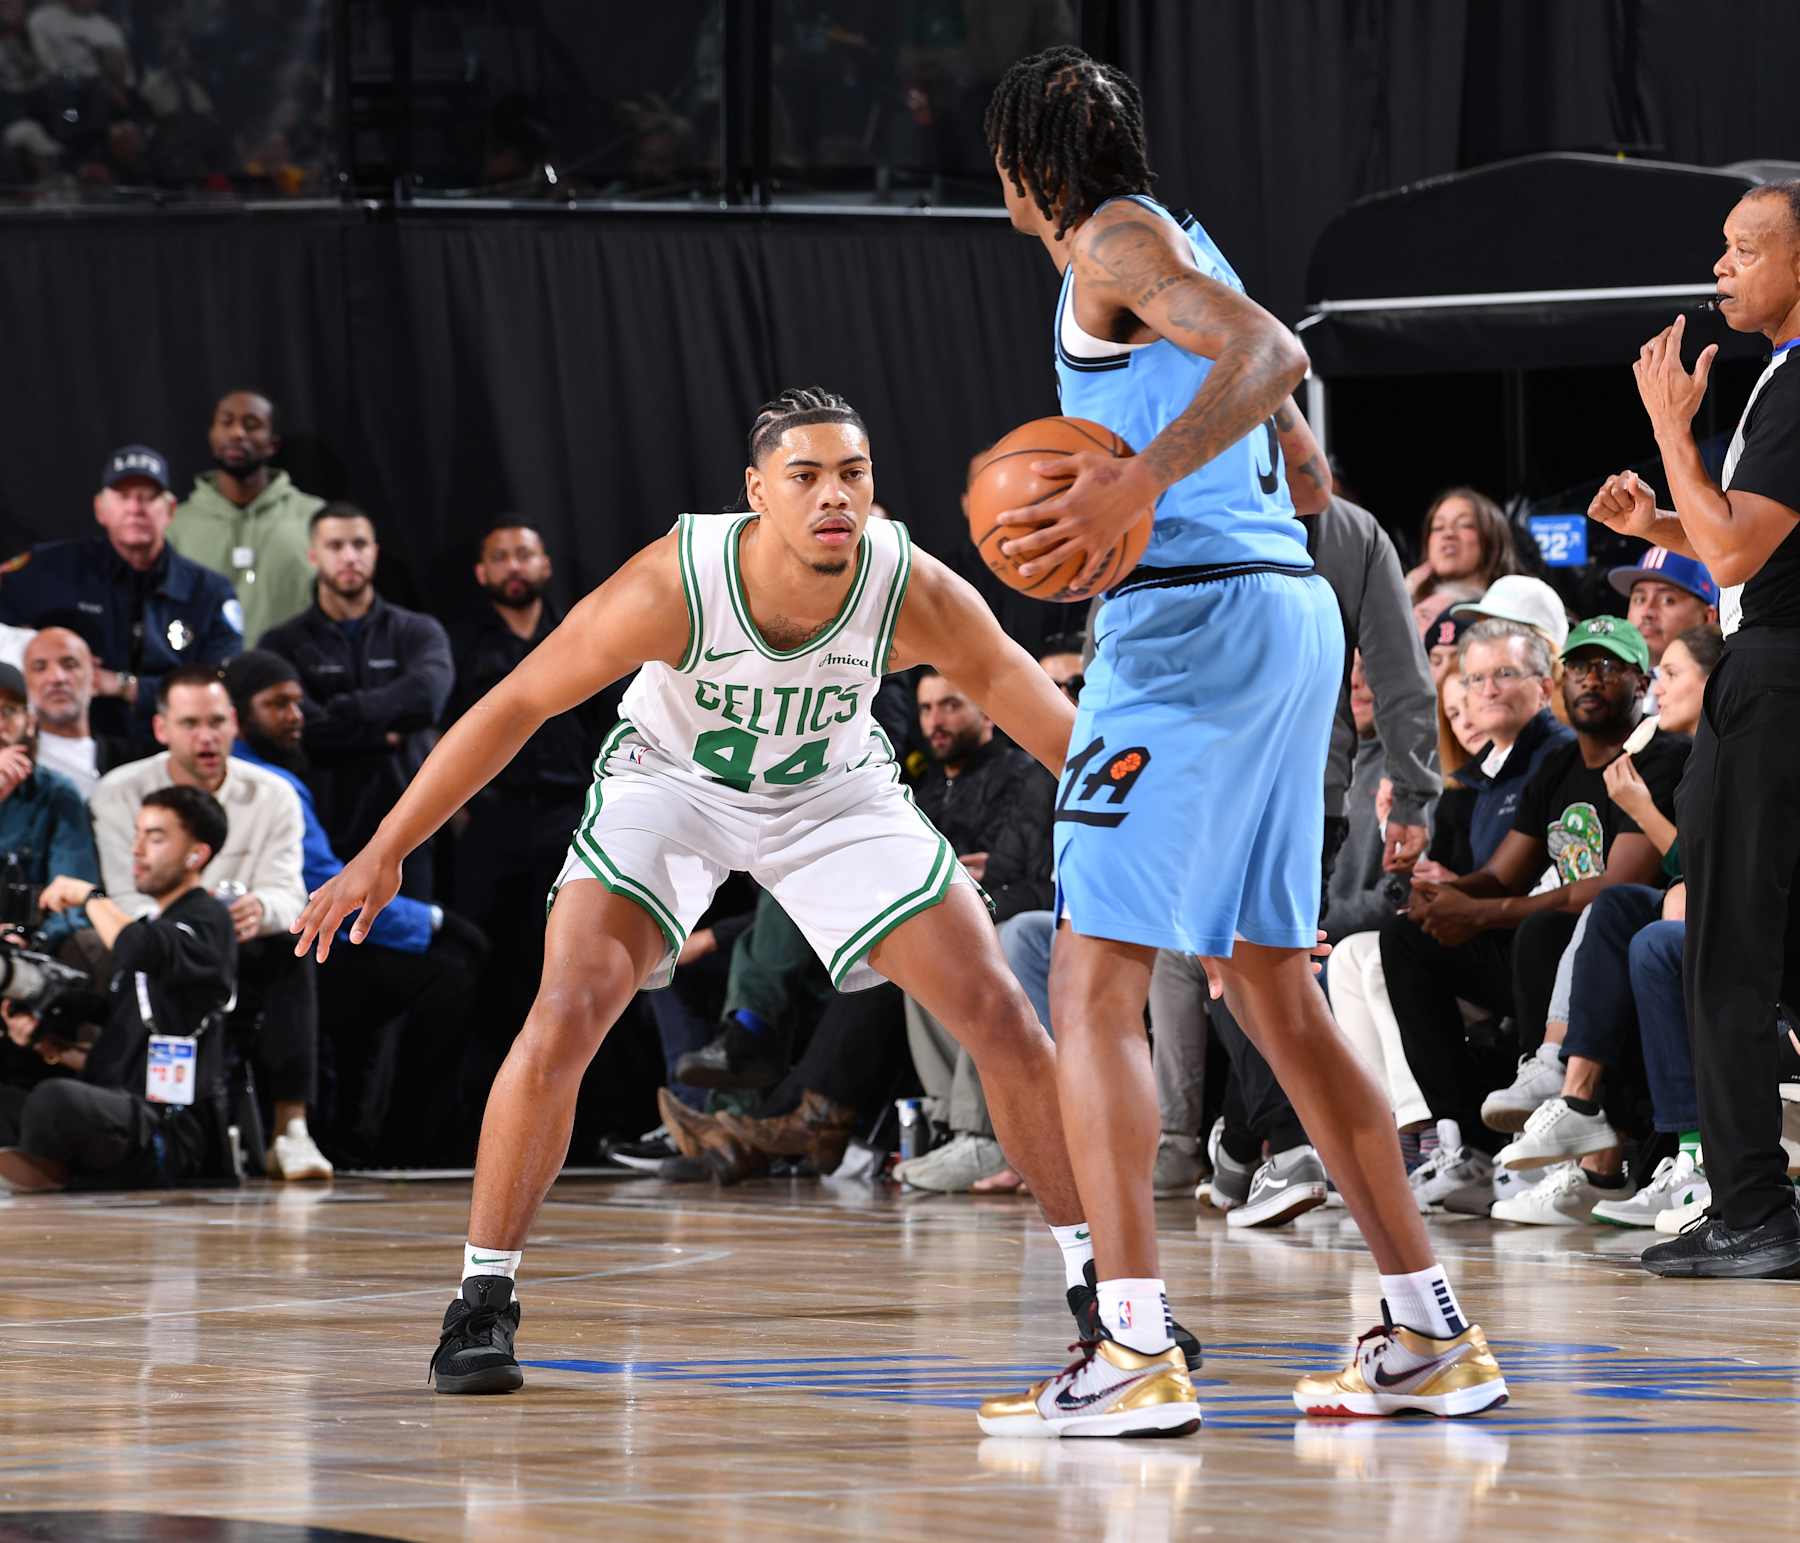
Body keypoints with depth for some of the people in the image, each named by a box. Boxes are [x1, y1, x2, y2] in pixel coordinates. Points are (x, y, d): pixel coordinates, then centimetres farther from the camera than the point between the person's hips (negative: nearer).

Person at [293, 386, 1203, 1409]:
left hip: (837, 794, 2)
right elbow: (517, 705, -23)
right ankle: (483, 1303, -6)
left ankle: (1095, 1279, 11)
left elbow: (1040, 713, -16)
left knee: (1001, 1016, -6)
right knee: (564, 1021, -21)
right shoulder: (676, 584, -33)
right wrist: (385, 854, -21)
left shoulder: (914, 590, -29)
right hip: (673, 782, -2)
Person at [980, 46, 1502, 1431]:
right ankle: (1431, 1332, 13)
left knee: (1095, 978, -10)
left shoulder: (1117, 237, -4)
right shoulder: (1168, 244, 23)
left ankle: (1136, 1350, -19)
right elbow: (1288, 451, 28)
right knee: (1271, 984, 14)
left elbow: (1273, 351, -21)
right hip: (1291, 605, 10)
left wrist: (1139, 481, -32)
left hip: (1195, 614, -10)